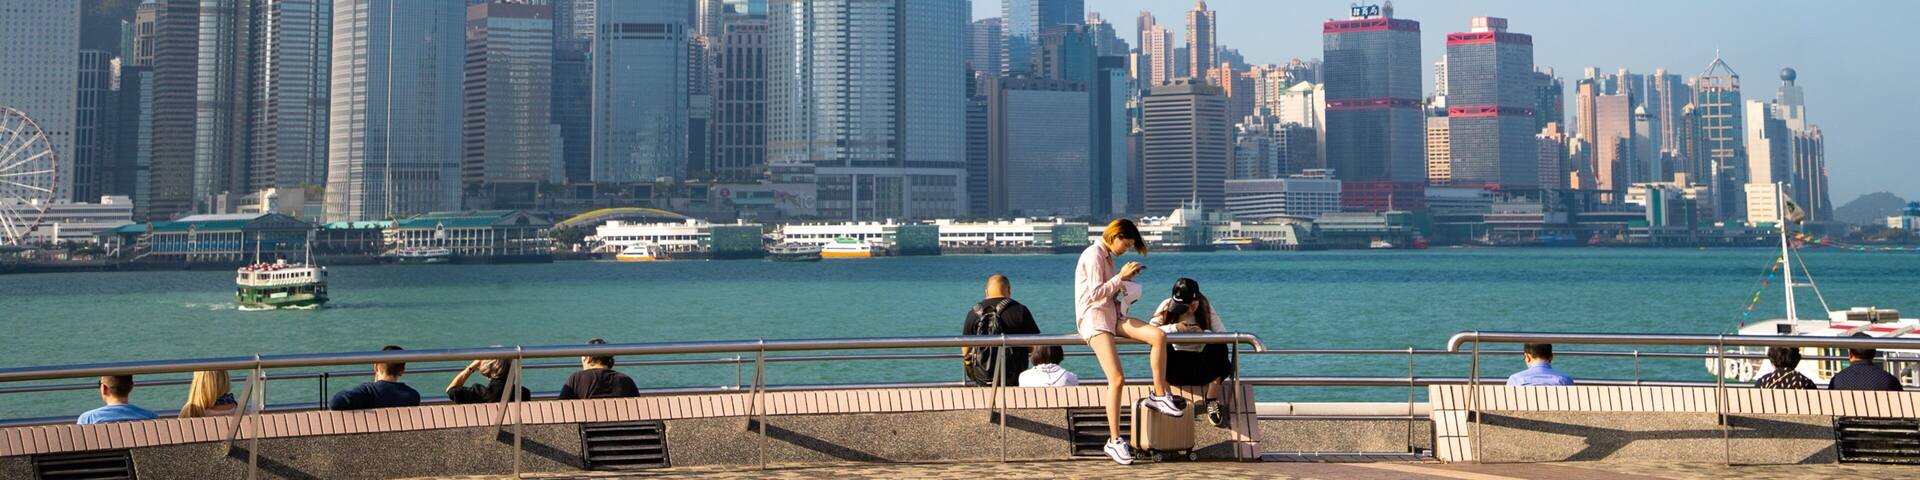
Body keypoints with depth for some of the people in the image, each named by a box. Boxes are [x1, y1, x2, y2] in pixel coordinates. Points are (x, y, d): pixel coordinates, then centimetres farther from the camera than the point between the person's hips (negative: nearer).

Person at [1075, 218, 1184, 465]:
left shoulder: (1107, 256, 16)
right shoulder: (1093, 255, -12)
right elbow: (1095, 293, -18)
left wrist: (1125, 277, 8)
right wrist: (1121, 276, -14)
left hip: (1112, 315, 9)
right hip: (1094, 319, -9)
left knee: (1159, 336, -14)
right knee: (1117, 379, -18)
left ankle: (1159, 395, -3)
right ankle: (1114, 441, -11)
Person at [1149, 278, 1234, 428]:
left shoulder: (1206, 307, -4)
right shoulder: (1167, 306, -7)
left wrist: (1203, 333, -30)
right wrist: (1174, 327, -30)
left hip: (1201, 365, 1)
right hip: (1176, 367, -1)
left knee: (1218, 348, -29)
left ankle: (1212, 402, -13)